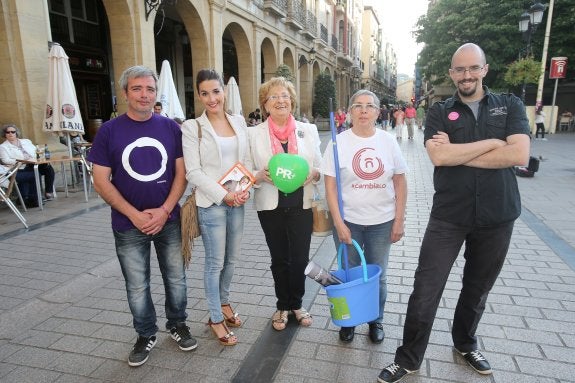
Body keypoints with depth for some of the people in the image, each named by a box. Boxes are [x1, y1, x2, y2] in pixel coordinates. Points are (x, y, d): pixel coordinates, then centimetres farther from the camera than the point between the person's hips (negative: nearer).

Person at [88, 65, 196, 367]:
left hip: (169, 220, 1)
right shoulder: (109, 131, -4)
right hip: (129, 225, -1)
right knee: (137, 286, 11)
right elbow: (101, 182, -5)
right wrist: (135, 215, -13)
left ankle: (177, 325, 35)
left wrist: (165, 210, -12)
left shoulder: (171, 128, -1)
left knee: (176, 278, 12)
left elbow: (181, 173, -1)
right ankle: (146, 335, 33)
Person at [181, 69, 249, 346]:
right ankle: (216, 318, 22)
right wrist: (223, 195, -16)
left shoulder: (239, 121, 8)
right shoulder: (192, 127, -5)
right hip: (211, 203, -4)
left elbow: (246, 160, 11)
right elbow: (193, 171, -10)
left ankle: (224, 302, 38)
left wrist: (245, 189, -5)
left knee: (231, 258, 16)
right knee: (215, 262, 4)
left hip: (237, 201, 5)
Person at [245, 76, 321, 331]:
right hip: (271, 207, 0)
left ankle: (296, 304, 34)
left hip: (301, 205, 1)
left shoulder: (308, 130, 4)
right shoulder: (254, 134, 0)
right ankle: (283, 306, 36)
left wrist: (313, 173, -16)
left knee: (300, 259, 7)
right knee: (280, 259, 13)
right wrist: (261, 175, -20)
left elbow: (321, 167, 6)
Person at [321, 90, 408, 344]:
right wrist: (338, 223, -12)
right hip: (348, 221, -1)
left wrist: (399, 220, 0)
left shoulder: (388, 141, 0)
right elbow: (330, 187, -7)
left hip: (382, 222, 2)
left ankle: (376, 321, 37)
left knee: (377, 276, 14)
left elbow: (400, 184, 3)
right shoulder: (339, 142, -6)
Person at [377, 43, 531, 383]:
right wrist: (492, 142, -13)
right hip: (448, 216, -1)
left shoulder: (510, 106, 3)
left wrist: (457, 153, -15)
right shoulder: (439, 112, 1)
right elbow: (439, 156, -17)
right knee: (426, 289, -1)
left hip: (496, 217, 2)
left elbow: (519, 154, -14)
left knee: (478, 289, 19)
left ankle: (466, 344, 44)